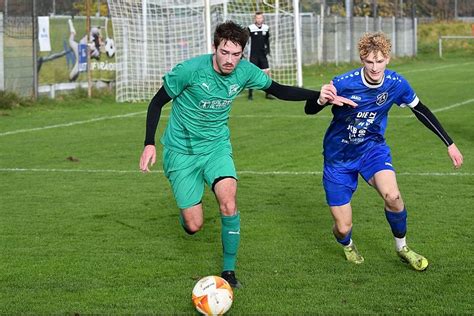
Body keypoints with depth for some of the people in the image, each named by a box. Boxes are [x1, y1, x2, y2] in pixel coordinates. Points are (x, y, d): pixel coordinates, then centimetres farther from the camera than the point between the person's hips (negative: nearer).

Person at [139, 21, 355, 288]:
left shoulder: (245, 71, -10)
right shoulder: (190, 70, -22)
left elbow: (279, 90, 4)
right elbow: (158, 102, -9)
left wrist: (320, 96, -8)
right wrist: (149, 144, -17)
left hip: (217, 146, 3)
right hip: (182, 152, -3)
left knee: (228, 201, -23)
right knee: (193, 227, -6)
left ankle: (229, 269, -7)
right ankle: (187, 210, 33)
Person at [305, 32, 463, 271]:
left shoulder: (396, 83, -15)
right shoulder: (343, 83, -24)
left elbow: (421, 111, 2)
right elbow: (309, 110, -15)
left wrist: (450, 144, 3)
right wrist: (320, 100, -40)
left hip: (372, 147, 2)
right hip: (338, 156, -2)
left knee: (392, 195, -29)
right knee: (343, 228, -2)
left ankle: (402, 248, 0)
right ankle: (347, 245, 39)